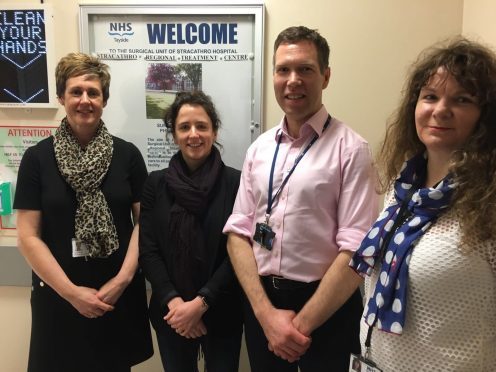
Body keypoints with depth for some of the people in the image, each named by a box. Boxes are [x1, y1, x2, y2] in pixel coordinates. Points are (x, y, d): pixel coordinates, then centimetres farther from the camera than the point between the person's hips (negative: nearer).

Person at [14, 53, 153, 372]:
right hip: (59, 295, 0)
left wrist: (123, 279, -11)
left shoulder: (127, 154, -1)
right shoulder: (37, 158, -3)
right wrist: (71, 291, -10)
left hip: (120, 293, 1)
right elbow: (28, 236, -5)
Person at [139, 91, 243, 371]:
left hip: (222, 313, -2)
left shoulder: (235, 183, -9)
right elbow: (147, 250, -3)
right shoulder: (156, 183, 0)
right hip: (171, 313, 2)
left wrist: (201, 302, -14)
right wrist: (173, 301, -13)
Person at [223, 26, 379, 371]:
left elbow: (357, 250, -15)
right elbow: (238, 232, 0)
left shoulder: (351, 149, -11)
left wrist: (302, 323, -12)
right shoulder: (259, 148, 3)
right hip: (260, 301, 5)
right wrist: (265, 312, -10)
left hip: (326, 310, -4)